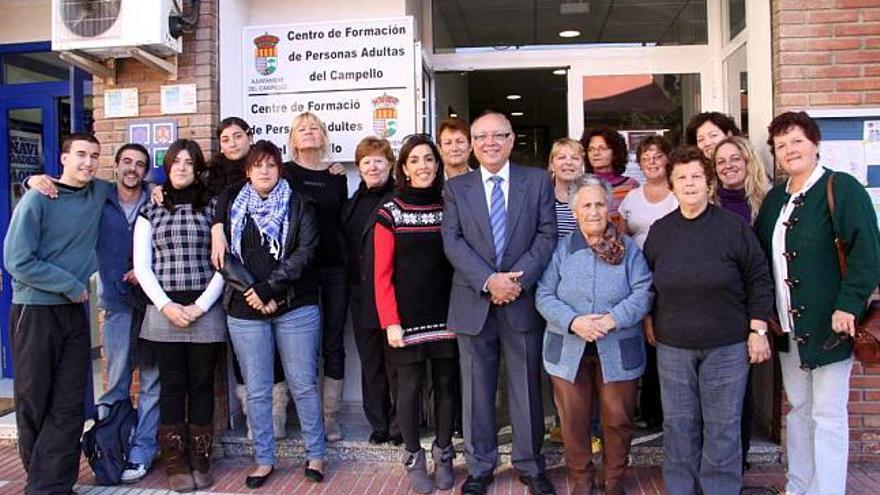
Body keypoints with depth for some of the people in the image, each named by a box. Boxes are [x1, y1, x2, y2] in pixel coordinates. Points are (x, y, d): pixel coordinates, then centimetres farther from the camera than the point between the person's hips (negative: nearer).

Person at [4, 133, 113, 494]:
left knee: (69, 405, 0)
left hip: (74, 312, 5)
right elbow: (17, 262, -14)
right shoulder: (37, 199, -9)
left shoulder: (98, 192, 6)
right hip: (35, 311, -4)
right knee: (33, 403, 5)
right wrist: (72, 285, -11)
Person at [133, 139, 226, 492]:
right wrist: (166, 306, -8)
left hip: (205, 310, -1)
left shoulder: (213, 207, 5)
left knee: (201, 384, 5)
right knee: (172, 386, 4)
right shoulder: (150, 211, 10)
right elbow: (142, 266, 4)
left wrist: (200, 306, -8)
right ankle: (176, 464, 12)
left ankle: (200, 461, 15)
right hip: (164, 310, 1)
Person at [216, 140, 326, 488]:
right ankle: (264, 460, 20)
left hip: (296, 307, -1)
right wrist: (251, 293, -10)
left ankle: (315, 455, 18)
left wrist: (268, 287, -15)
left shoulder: (298, 204, 4)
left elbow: (305, 251, -7)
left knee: (304, 384, 5)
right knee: (256, 390, 7)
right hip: (245, 310, 2)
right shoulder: (231, 203, 9)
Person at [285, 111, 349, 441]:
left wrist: (350, 264, 9)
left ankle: (330, 417, 14)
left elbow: (343, 221, 14)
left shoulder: (336, 177, 11)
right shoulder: (285, 172, 3)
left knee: (333, 343, 5)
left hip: (335, 267, 3)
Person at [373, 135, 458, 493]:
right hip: (407, 317, -2)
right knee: (410, 387, 6)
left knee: (446, 385, 10)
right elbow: (382, 274, -4)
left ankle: (444, 455, 27)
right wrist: (390, 322, -10)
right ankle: (413, 458, 23)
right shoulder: (390, 212, -3)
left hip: (446, 315, 3)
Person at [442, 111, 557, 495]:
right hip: (473, 302, 1)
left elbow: (547, 235, -1)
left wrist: (517, 278, -14)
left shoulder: (537, 181, 6)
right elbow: (452, 242, -3)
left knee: (526, 388, 9)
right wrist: (488, 281, -16)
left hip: (523, 301, 0)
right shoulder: (455, 188, 7)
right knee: (477, 390, 8)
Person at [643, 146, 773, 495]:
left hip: (726, 347, -3)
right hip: (673, 347, 3)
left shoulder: (733, 226, -5)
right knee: (678, 426, 11)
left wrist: (758, 329, -5)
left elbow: (758, 279, -2)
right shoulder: (659, 231, 5)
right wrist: (649, 320, 12)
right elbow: (646, 282, 16)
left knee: (722, 427, 6)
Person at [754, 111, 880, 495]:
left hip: (828, 324, -7)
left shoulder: (841, 188, -9)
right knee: (798, 410, 16)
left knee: (827, 415, 0)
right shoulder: (775, 199, 12)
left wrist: (849, 305, -22)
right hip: (788, 326, 7)